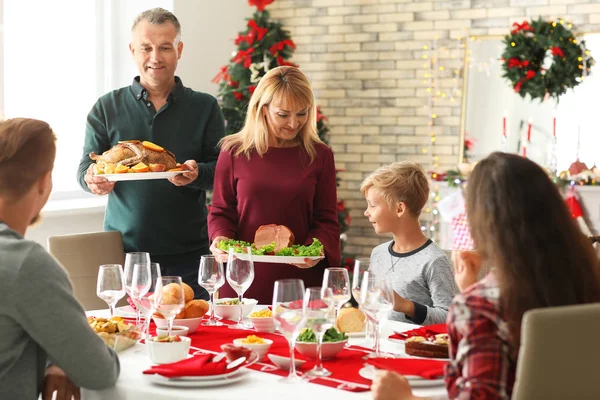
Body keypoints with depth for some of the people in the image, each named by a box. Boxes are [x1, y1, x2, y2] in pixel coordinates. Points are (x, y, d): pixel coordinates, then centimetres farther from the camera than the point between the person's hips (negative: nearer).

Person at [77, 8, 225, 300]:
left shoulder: (204, 107, 7)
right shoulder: (106, 108, 8)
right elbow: (85, 169, 8)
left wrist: (198, 174, -18)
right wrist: (93, 180, -15)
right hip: (124, 251, 0)